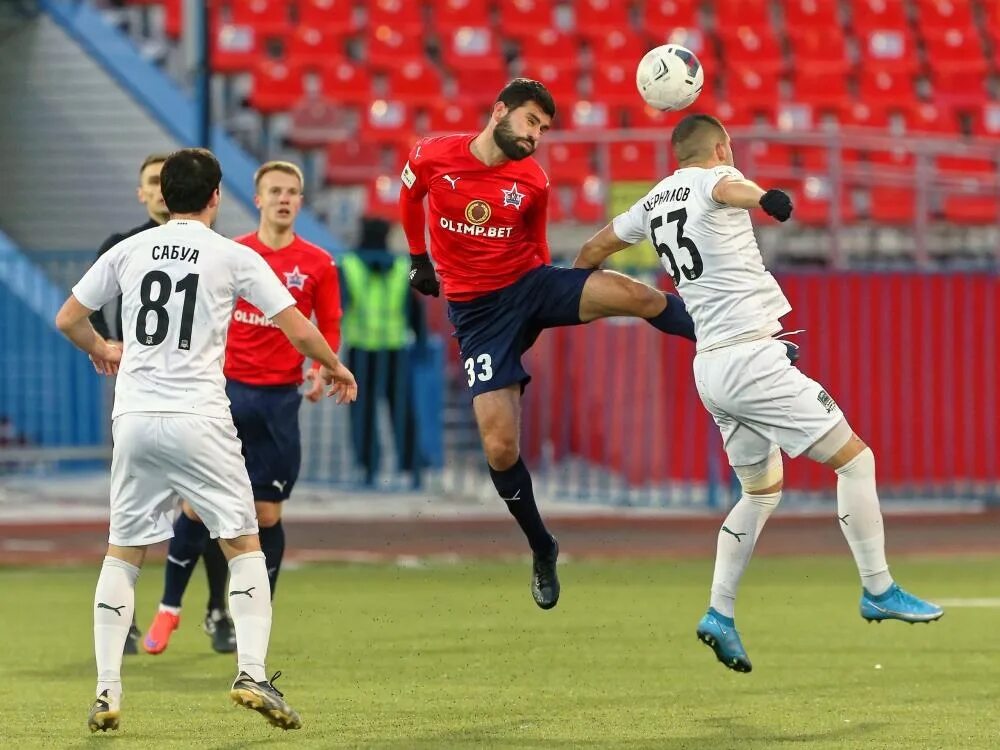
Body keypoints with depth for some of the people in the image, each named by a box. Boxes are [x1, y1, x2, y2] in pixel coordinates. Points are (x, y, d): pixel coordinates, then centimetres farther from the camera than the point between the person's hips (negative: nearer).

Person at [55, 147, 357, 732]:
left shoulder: (129, 251, 8)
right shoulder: (233, 257, 0)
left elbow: (67, 320, 16)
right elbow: (298, 331, 0)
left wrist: (100, 350, 37)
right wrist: (335, 368, 20)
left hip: (134, 418, 3)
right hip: (199, 418, -3)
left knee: (123, 553, 11)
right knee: (244, 544, 6)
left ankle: (107, 689, 4)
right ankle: (252, 673, -8)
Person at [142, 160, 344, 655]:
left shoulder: (317, 265, 2)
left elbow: (329, 327, 8)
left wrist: (320, 370, -9)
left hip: (279, 398, 0)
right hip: (227, 390, 0)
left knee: (267, 513, 2)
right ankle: (169, 609, 10)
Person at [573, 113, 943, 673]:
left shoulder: (655, 202, 17)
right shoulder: (714, 180, -4)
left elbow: (596, 248, 32)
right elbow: (726, 187, -31)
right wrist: (763, 198, -54)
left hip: (710, 368, 8)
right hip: (750, 353, -8)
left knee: (762, 491, 19)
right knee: (854, 457, -3)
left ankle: (720, 614, 9)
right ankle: (878, 590, -4)